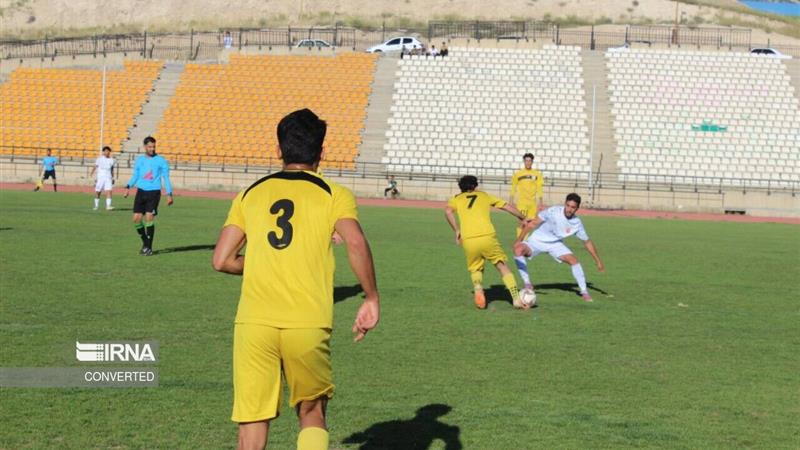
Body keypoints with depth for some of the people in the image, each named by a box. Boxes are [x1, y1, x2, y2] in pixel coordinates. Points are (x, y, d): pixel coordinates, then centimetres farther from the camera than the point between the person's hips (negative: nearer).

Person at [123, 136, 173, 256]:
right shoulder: (139, 160, 10)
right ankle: (145, 242, 19)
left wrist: (169, 194, -4)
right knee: (136, 218, -3)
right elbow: (135, 176, 16)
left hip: (154, 192, -4)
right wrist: (128, 187, 0)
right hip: (141, 192, 4)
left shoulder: (161, 161, 1)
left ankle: (149, 247, -2)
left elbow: (166, 178, 3)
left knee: (149, 218, -13)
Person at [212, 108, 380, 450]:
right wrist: (371, 299, -2)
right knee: (312, 415, 18)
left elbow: (221, 261, 9)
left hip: (253, 322, 1)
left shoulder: (250, 194, 14)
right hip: (309, 325, -1)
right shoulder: (334, 195, 7)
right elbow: (356, 244, -12)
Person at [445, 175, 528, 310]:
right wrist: (523, 219, 33)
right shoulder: (484, 196, 24)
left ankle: (478, 289, -8)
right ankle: (516, 298, 2)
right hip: (488, 237, 0)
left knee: (475, 270, 22)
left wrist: (457, 231, 4)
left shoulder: (457, 199, 21)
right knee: (503, 267, 12)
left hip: (468, 240, 0)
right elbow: (507, 207, 22)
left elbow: (448, 211, -1)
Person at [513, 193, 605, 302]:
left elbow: (587, 242, 0)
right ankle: (528, 284, -18)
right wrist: (519, 240, -25)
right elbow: (532, 223, -21)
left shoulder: (577, 223, -14)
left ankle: (584, 292, -1)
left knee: (573, 260, -18)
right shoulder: (553, 211, -27)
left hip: (555, 243, 3)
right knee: (518, 250, -31)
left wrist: (598, 261, 4)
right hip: (537, 240, -3)